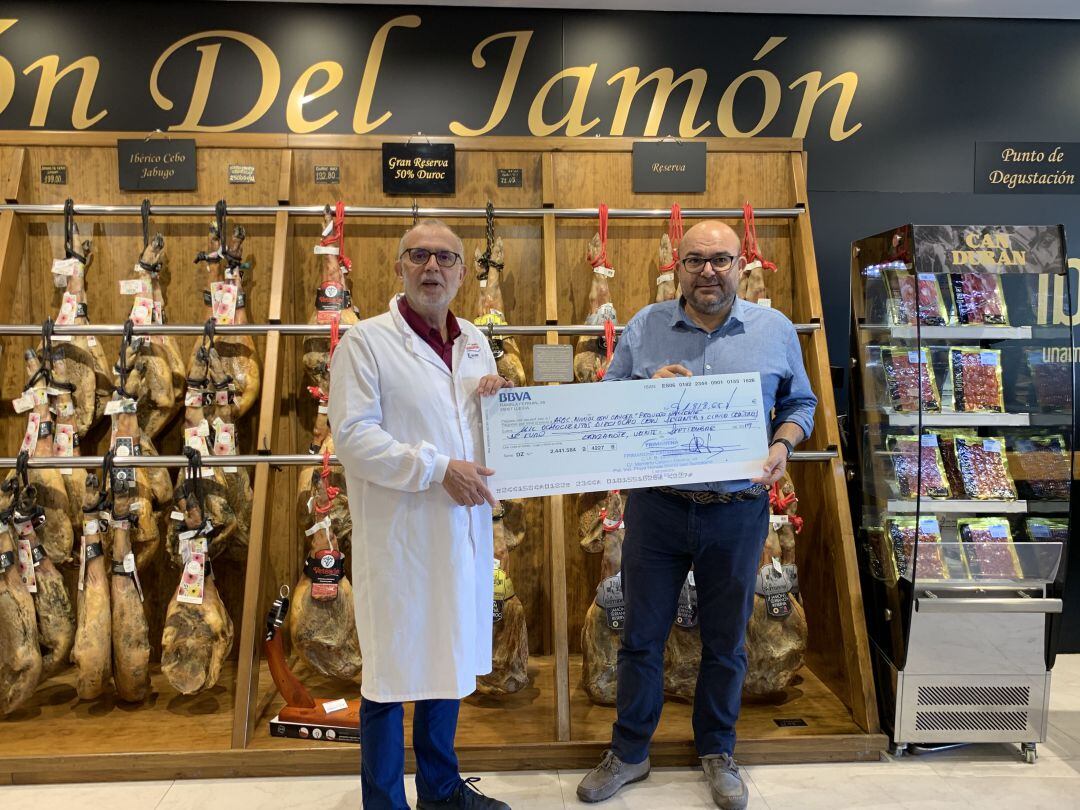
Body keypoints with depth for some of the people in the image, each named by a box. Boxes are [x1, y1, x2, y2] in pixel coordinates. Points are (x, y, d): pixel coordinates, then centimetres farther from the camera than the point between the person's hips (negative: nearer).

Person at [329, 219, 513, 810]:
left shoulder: (474, 341, 11)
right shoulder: (366, 341, -9)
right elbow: (353, 435, -17)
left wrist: (496, 398, -1)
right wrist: (439, 469, -20)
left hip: (463, 529, 7)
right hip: (400, 535, -6)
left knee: (448, 660, 18)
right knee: (391, 670, 7)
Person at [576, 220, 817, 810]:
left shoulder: (775, 330, 3)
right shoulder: (644, 327, 2)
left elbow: (799, 403, 11)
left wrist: (783, 445, -10)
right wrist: (650, 387, -17)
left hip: (738, 512, 0)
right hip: (656, 508, 0)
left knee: (725, 641, 15)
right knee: (641, 635, 12)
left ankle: (717, 751, 39)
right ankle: (628, 752, 33)